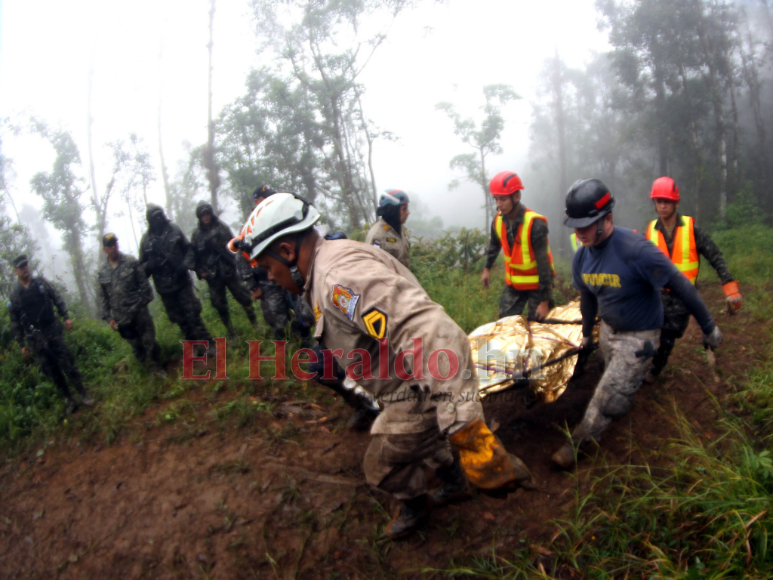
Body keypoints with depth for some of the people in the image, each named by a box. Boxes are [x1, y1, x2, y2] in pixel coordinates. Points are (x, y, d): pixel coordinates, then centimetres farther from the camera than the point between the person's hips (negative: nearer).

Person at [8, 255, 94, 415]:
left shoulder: (41, 282, 4)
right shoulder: (14, 294, 2)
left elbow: (57, 299, 6)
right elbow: (15, 322, 4)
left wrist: (66, 317, -6)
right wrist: (22, 344, 3)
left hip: (53, 331, 0)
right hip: (35, 339, 0)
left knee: (67, 362, -2)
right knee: (51, 370, 4)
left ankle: (83, 394, 6)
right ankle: (69, 400, 12)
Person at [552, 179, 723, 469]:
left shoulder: (636, 250, -31)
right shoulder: (581, 258, -9)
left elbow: (680, 286, -21)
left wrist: (709, 327, -12)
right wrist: (587, 335, 24)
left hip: (639, 336, -6)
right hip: (608, 330, 6)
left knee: (609, 397, -4)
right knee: (616, 382, 22)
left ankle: (577, 444, 11)